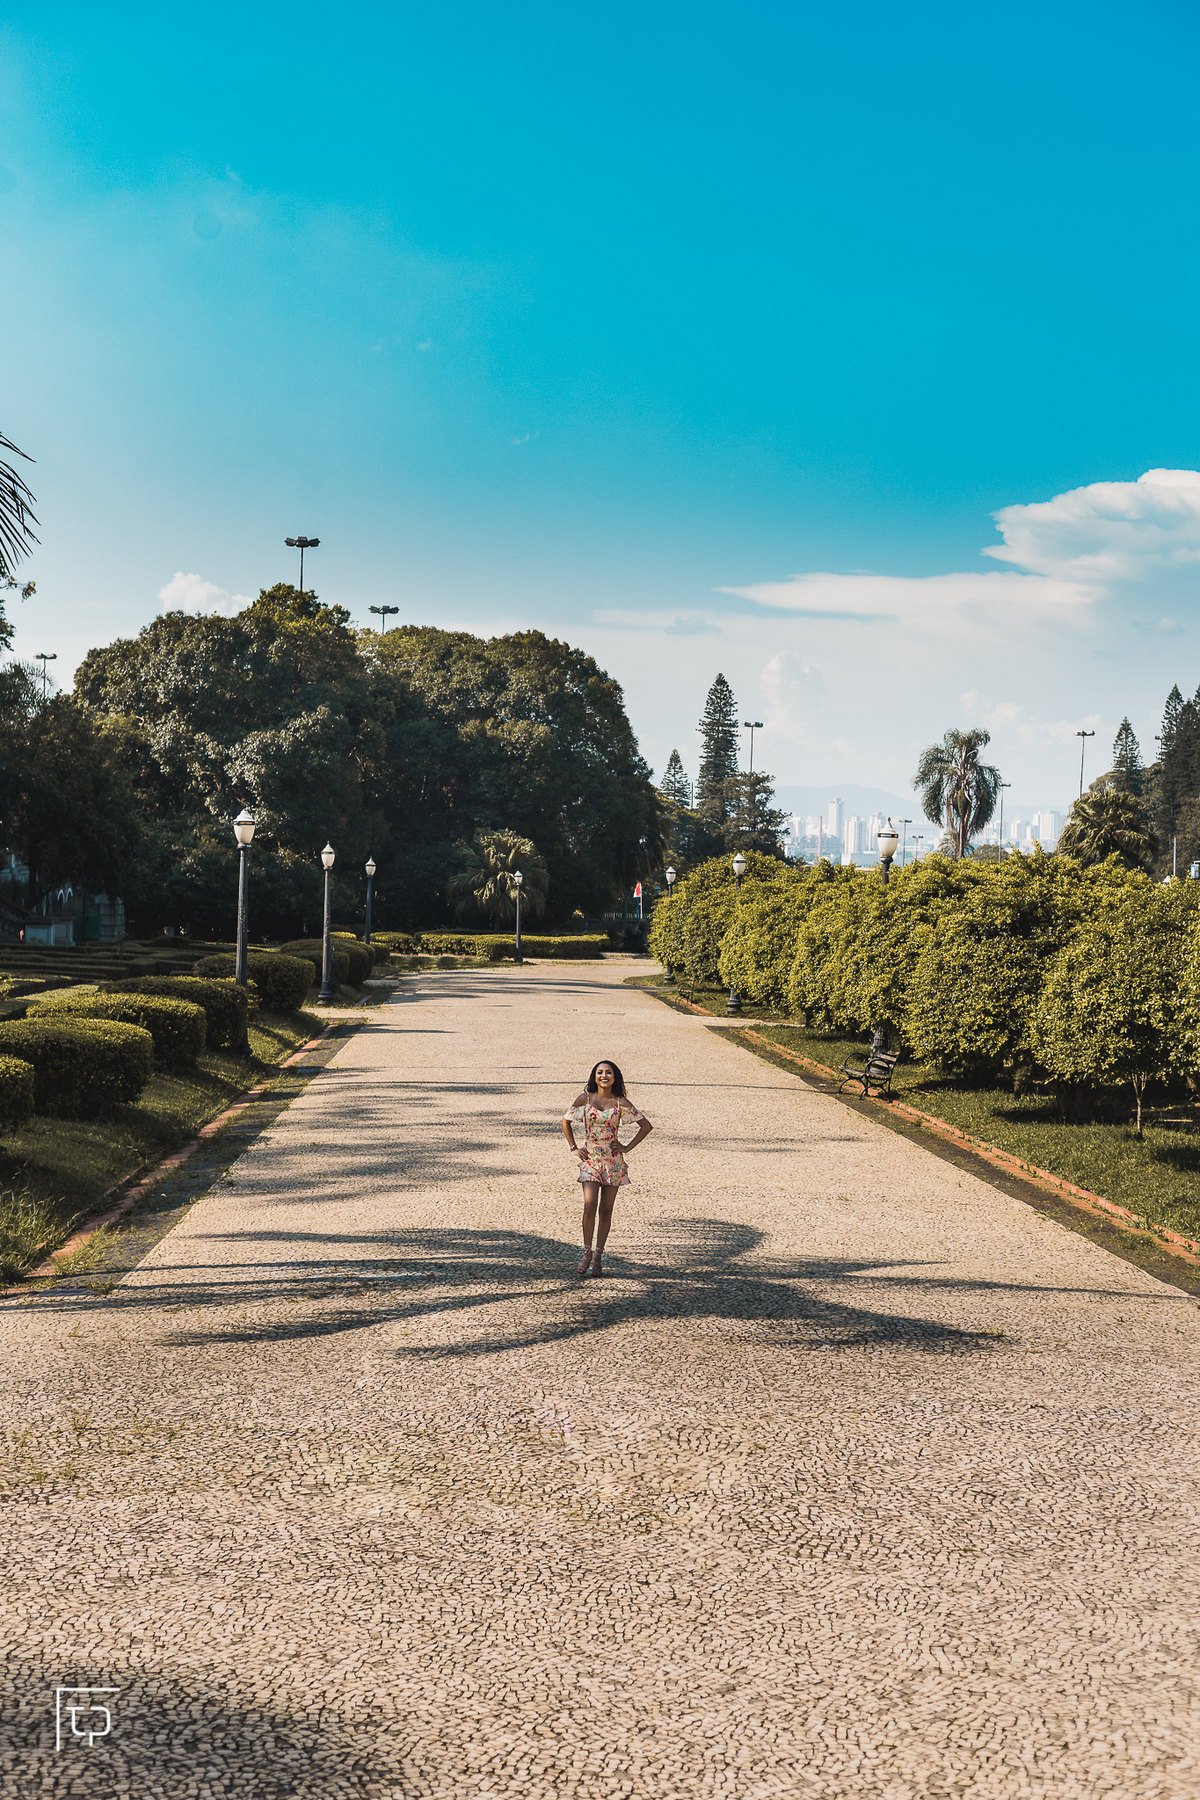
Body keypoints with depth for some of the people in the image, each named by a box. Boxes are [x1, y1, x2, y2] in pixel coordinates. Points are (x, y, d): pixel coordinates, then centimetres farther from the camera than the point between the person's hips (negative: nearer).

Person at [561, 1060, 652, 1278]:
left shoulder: (621, 1103, -1)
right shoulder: (584, 1099, 0)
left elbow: (646, 1126, 6)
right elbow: (566, 1121, 14)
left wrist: (628, 1147, 1)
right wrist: (574, 1148, 7)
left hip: (613, 1160, 0)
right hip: (590, 1159, 0)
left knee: (606, 1210, 4)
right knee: (589, 1206, -13)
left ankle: (598, 1256, 15)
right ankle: (587, 1253, 2)